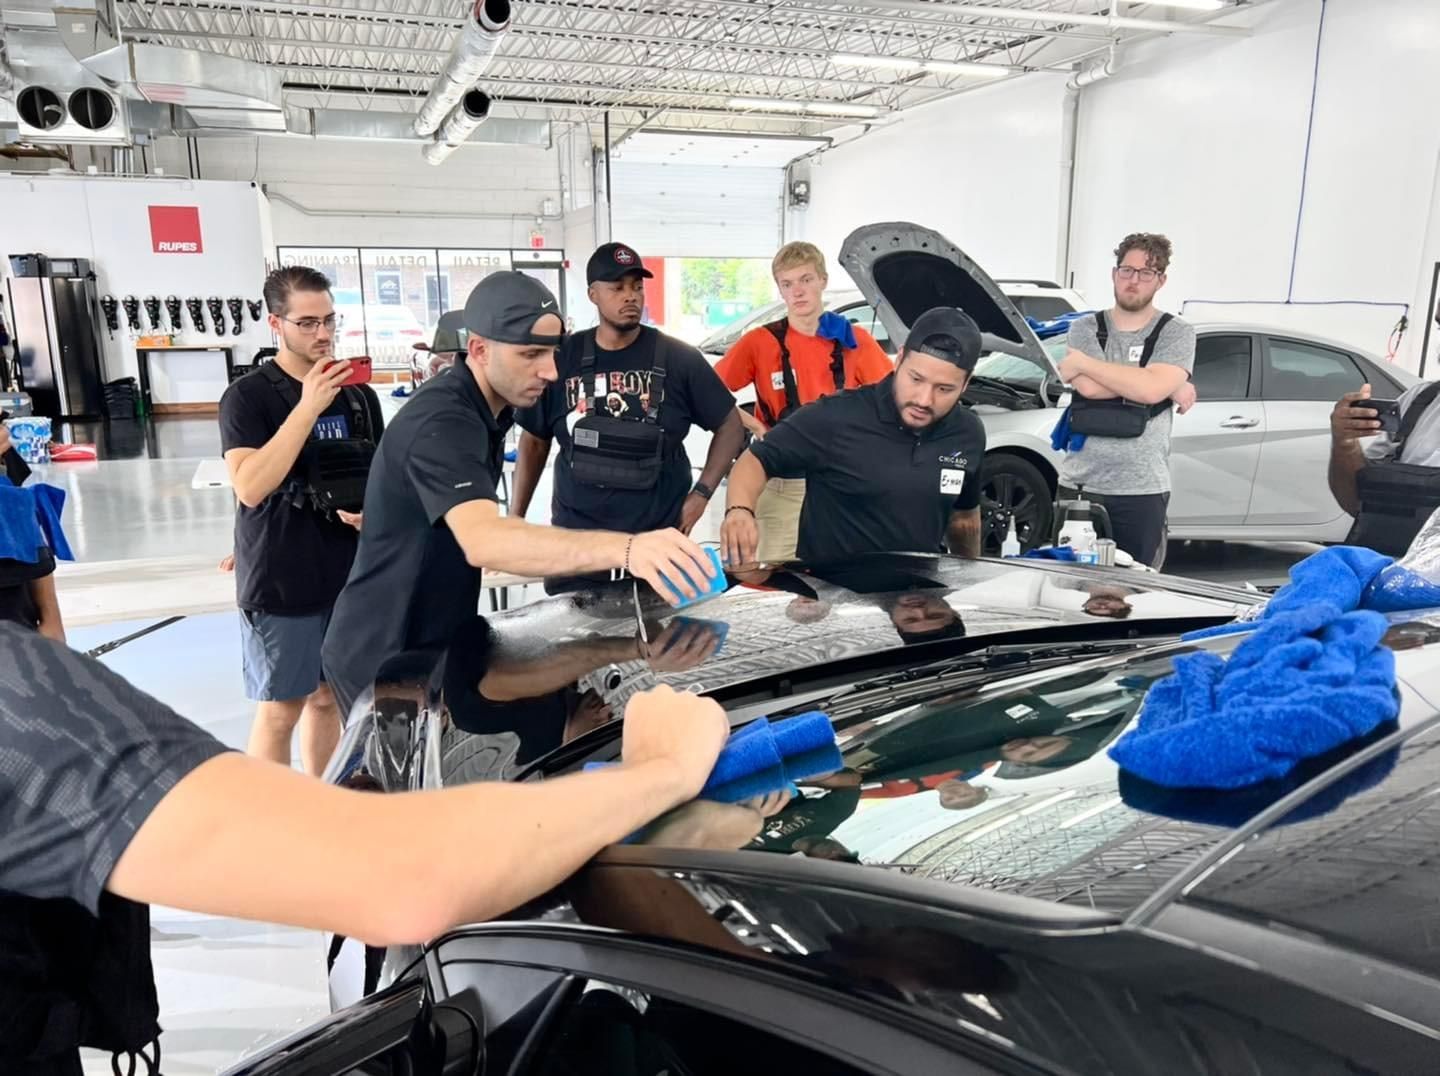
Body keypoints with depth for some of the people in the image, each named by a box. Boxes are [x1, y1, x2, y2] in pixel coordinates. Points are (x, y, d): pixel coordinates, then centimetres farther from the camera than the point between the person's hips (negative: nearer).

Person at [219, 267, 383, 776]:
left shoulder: (358, 394, 6)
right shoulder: (247, 396, -9)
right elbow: (250, 487, -23)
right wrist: (309, 406, -25)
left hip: (348, 573, 5)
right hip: (280, 580, -5)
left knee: (328, 696, 16)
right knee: (280, 710, 4)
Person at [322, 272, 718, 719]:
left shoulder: (481, 407, 4)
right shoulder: (442, 422, -28)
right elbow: (483, 540, -47)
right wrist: (624, 548, -58)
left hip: (431, 646, 9)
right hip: (383, 662, -9)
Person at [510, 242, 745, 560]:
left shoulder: (678, 358, -3)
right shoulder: (561, 359, 1)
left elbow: (730, 425, 3)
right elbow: (534, 441, 10)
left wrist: (702, 493, -5)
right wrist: (516, 516, 7)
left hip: (659, 536, -1)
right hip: (575, 534, 1)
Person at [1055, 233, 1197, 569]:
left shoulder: (1176, 333, 3)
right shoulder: (1084, 328, 8)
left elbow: (1152, 389, -16)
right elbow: (1088, 387, -11)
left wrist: (1082, 362, -9)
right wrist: (1171, 387, -7)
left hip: (1142, 491, -1)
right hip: (1079, 484, 1)